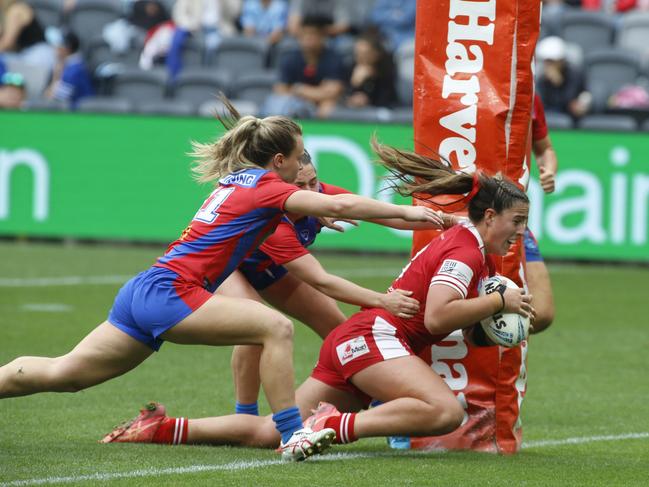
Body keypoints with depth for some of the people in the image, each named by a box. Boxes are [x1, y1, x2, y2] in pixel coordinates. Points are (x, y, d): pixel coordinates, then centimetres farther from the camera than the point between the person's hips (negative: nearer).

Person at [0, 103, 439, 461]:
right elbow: (338, 206, -15)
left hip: (143, 291, 9)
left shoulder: (237, 181, 18)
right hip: (168, 292, -9)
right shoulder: (266, 186, -6)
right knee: (276, 327, -17)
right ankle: (292, 437, -19)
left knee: (63, 374, 12)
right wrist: (406, 212, -12)